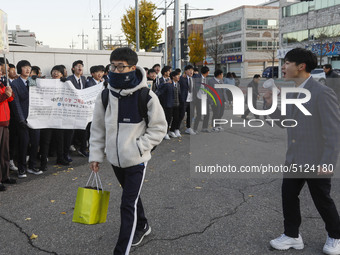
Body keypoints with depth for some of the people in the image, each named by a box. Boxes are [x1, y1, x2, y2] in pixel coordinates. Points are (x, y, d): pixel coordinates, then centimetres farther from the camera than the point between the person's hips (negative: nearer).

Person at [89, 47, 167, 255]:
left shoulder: (146, 97, -16)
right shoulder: (105, 96, -4)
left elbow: (159, 128, -7)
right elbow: (98, 128, 6)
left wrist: (139, 146, -15)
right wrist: (96, 155, 4)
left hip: (136, 160, -5)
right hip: (115, 159, 5)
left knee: (128, 205, -6)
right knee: (132, 196, 24)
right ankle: (142, 227, 49)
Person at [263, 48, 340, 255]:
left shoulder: (322, 93, -20)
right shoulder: (292, 94, 6)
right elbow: (285, 122, 13)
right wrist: (271, 104, -2)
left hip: (316, 162, -7)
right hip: (294, 159, 7)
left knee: (322, 201, 10)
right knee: (288, 196, 11)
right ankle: (292, 236, 28)